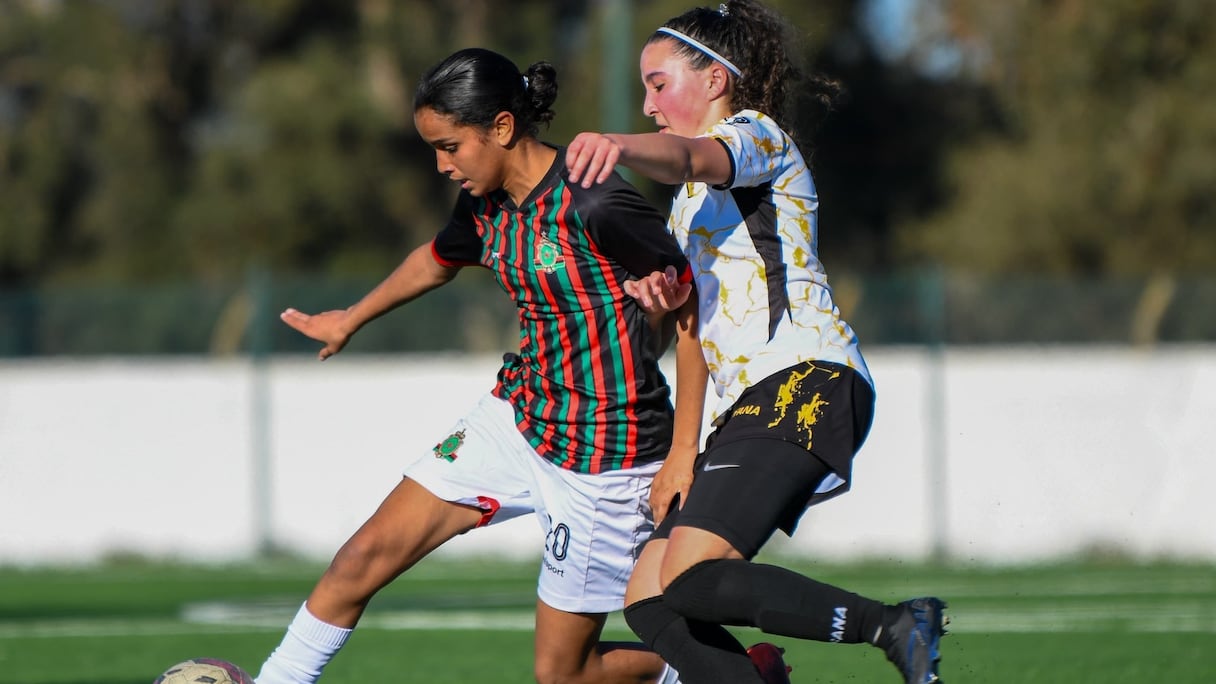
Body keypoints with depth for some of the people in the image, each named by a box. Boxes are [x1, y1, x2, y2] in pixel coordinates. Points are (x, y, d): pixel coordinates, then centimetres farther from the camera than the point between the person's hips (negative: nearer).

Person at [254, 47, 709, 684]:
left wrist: (684, 450, -18)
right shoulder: (486, 203, 1)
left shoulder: (594, 207, -23)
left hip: (604, 456, -7)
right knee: (365, 557, -2)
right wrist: (350, 319, 41)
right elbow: (438, 259, 24)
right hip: (515, 418, 7)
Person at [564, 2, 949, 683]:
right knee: (650, 601, -1)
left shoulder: (754, 134, 1)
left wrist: (620, 144, -45)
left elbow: (689, 158, -23)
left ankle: (897, 626, -22)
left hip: (805, 379, -10)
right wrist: (658, 284, 1)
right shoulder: (697, 196, 31)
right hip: (754, 404, 10)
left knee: (692, 580, -25)